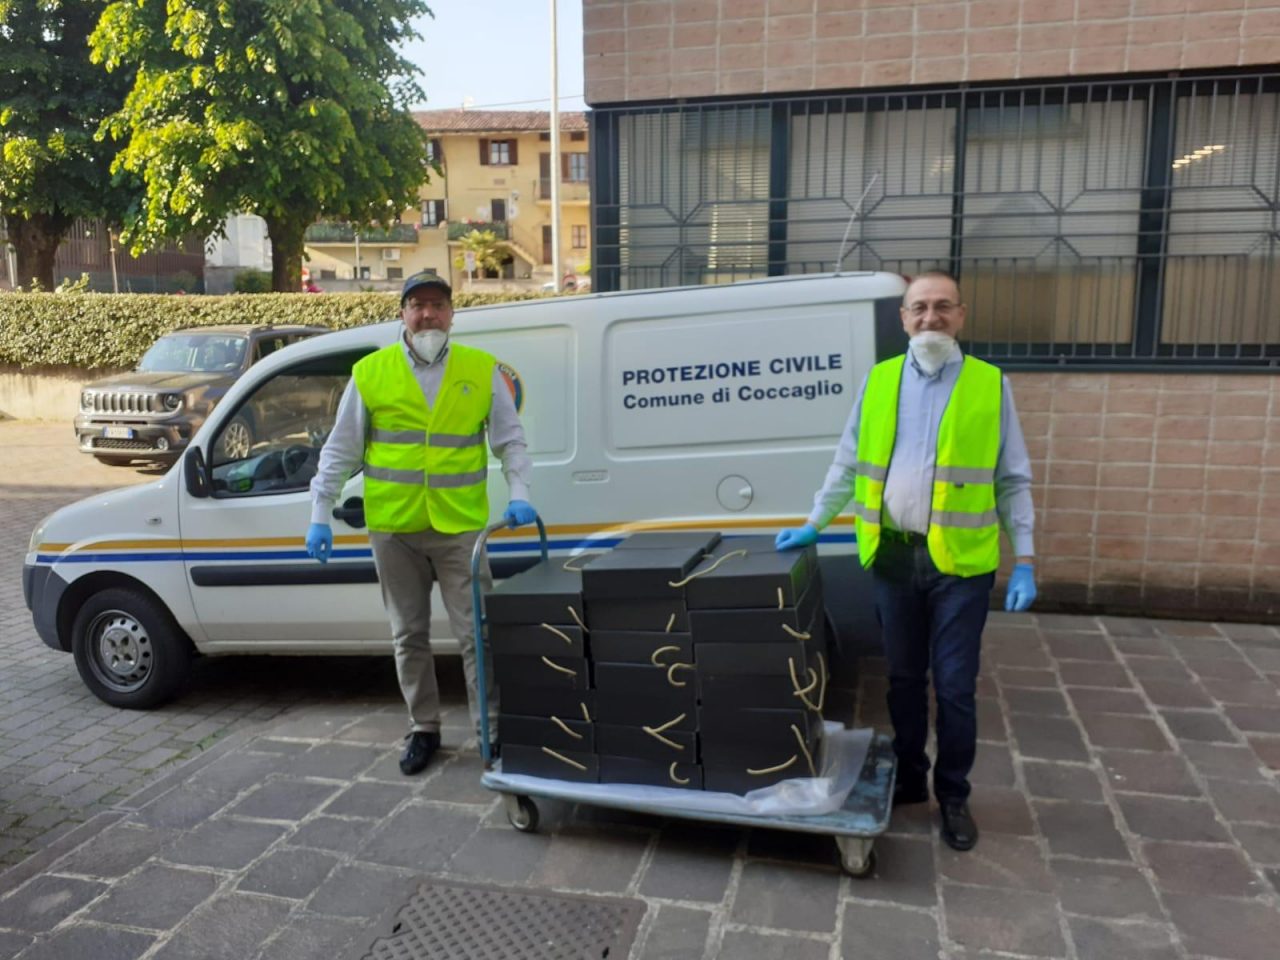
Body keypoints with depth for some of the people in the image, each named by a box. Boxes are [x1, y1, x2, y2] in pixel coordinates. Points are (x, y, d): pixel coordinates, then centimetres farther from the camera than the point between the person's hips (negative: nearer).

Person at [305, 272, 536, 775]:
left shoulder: (482, 370, 1)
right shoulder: (370, 373, 0)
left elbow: (510, 440, 6)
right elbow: (340, 451, 5)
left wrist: (518, 494, -8)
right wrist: (320, 516, 1)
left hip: (460, 526, -1)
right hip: (393, 529, 1)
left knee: (475, 634, 2)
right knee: (409, 637, 13)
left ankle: (492, 731, 14)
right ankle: (424, 729, 29)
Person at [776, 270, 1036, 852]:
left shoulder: (990, 386, 0)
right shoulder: (879, 381, 6)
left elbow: (1013, 482, 2)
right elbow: (847, 465, 13)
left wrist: (1024, 561, -3)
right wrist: (814, 525, 10)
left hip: (960, 562, -2)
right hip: (893, 556, 2)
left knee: (954, 686, 5)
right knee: (904, 678, 15)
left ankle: (953, 796, 24)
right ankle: (909, 778, 33)